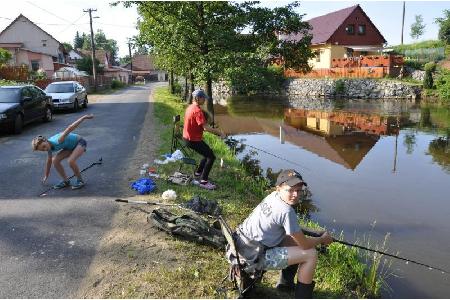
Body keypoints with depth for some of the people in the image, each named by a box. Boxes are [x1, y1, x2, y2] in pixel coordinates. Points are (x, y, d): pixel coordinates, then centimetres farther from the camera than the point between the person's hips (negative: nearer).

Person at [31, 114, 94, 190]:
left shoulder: (58, 141, -34)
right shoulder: (50, 148, -9)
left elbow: (69, 128, -38)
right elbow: (49, 161, 7)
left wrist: (84, 117, -40)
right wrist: (46, 176, 17)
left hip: (80, 142, -8)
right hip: (71, 146, 8)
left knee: (71, 161, -29)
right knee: (55, 160, -5)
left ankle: (80, 180, -7)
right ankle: (66, 181, 8)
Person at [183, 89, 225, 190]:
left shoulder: (190, 107, 8)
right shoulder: (197, 111, -24)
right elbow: (206, 127, -31)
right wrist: (219, 133, -22)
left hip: (187, 137, 10)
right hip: (193, 140, -10)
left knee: (208, 153, 22)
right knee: (211, 157, -8)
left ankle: (198, 172, 35)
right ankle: (203, 181, -7)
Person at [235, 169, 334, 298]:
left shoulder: (273, 196, 1)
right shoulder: (286, 211, -25)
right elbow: (304, 245, -14)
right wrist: (322, 239, 5)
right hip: (253, 257, -9)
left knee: (296, 238, 20)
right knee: (310, 254, -7)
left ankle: (286, 283, 33)